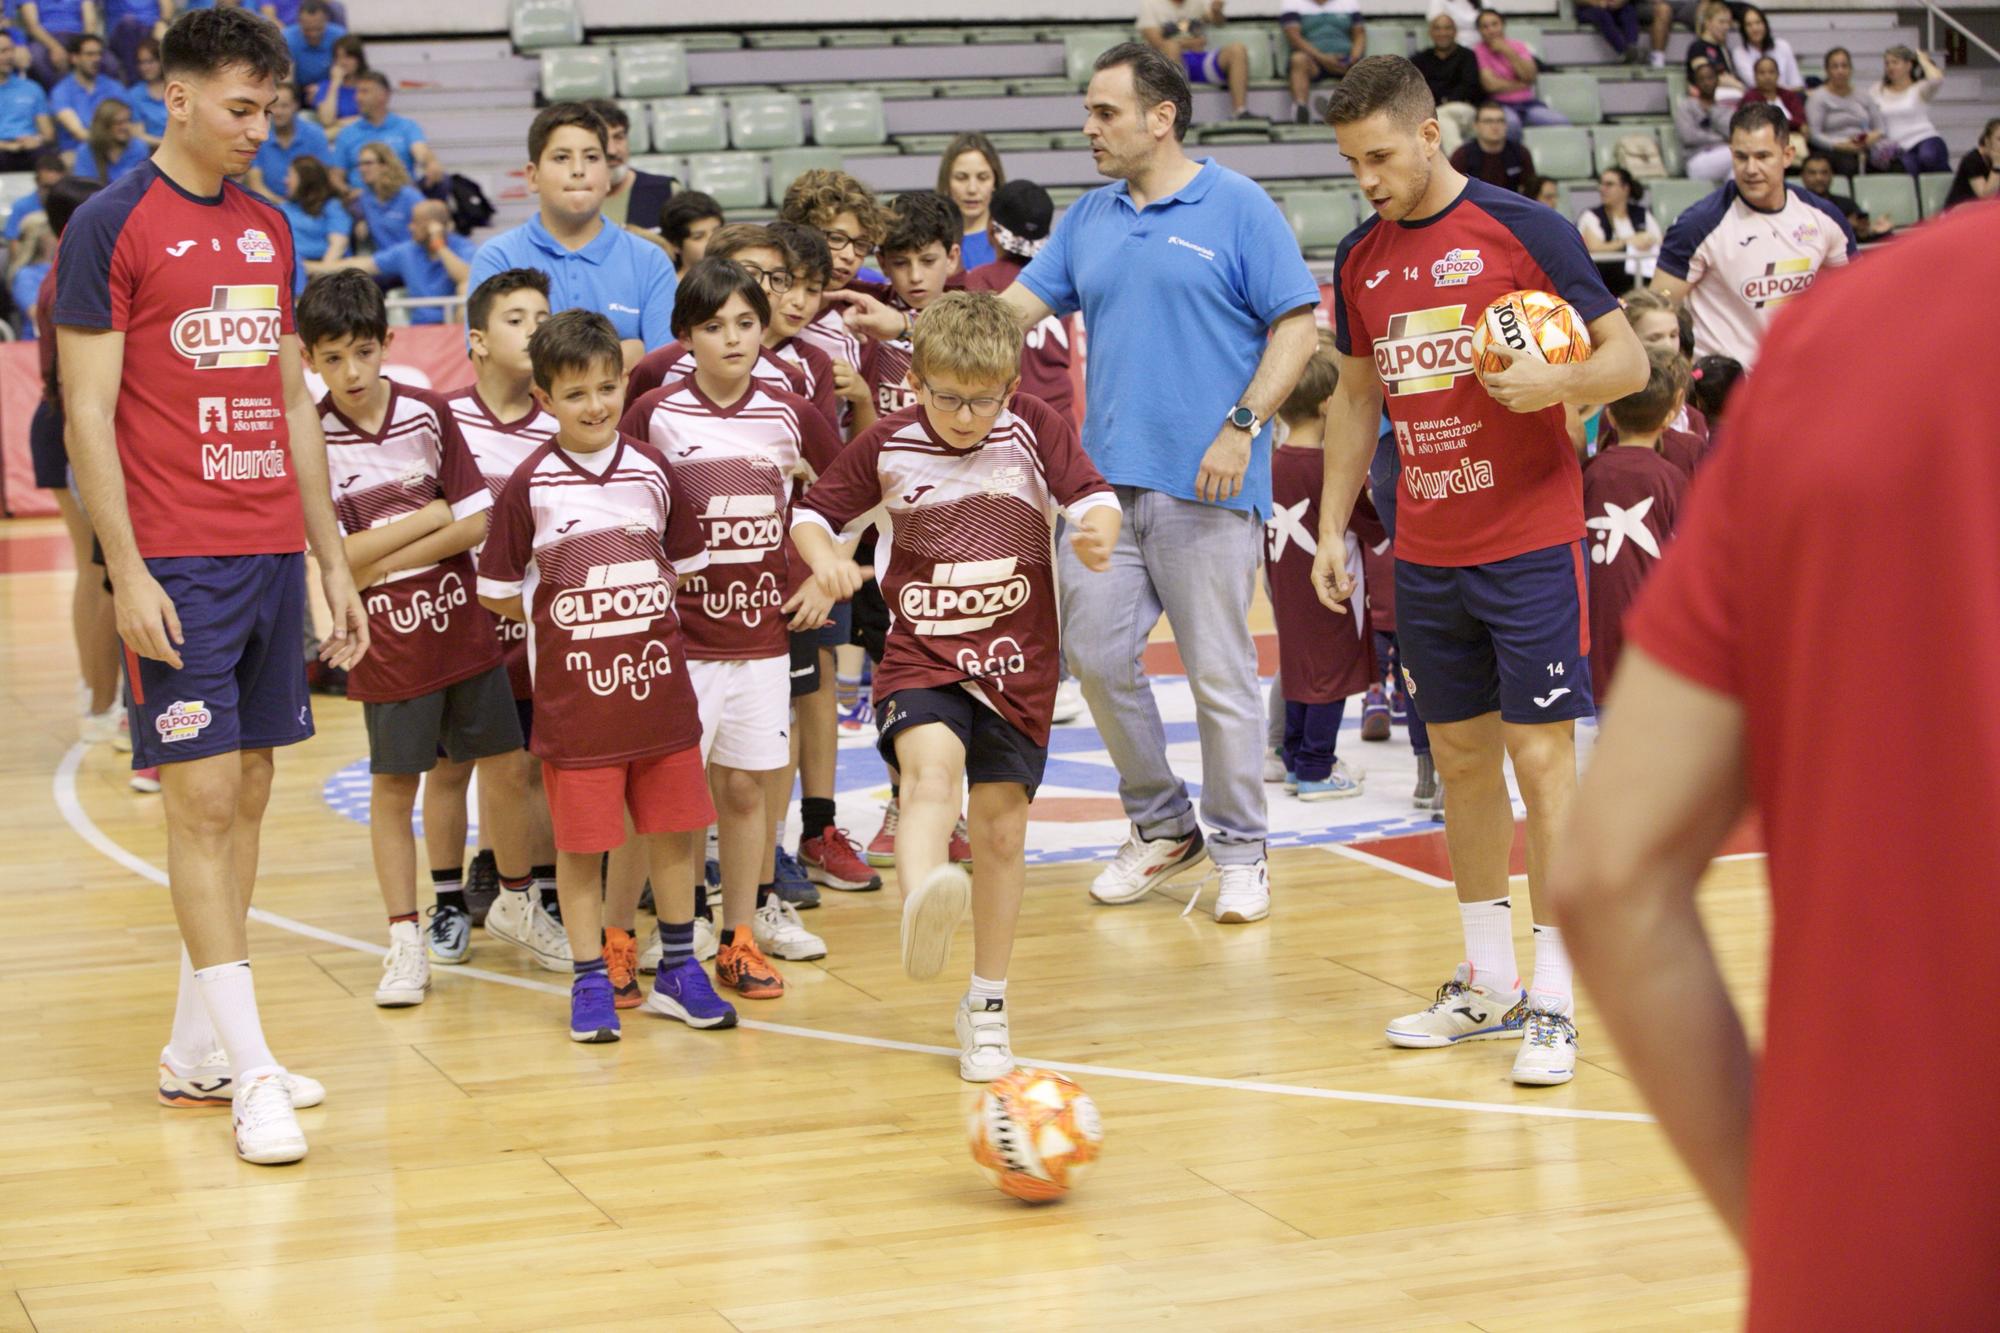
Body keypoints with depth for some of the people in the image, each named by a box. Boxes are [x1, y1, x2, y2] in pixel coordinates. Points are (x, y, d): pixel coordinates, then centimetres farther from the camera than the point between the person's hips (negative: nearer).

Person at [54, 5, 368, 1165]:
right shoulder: (113, 226, -5)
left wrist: (333, 558, 15)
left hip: (273, 555, 7)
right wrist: (127, 573, -14)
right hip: (177, 562, -7)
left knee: (249, 793, 8)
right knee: (203, 797, -6)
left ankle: (196, 1049, 18)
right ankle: (249, 1072, -3)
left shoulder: (269, 229, 13)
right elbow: (88, 412, -8)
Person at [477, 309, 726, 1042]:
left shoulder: (653, 472, 3)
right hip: (575, 693, -3)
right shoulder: (530, 487, -5)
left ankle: (678, 970, 23)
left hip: (659, 685, 3)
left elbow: (688, 564, 15)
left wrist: (646, 606, 5)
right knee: (581, 842, 3)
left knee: (675, 829, 9)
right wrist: (561, 615, -2)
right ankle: (591, 981, 15)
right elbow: (496, 591, 0)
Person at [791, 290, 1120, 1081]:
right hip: (921, 659, -1)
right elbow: (813, 510, 6)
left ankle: (986, 1005, 20)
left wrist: (1099, 529, -34)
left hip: (1016, 661, 1)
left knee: (1002, 829, 5)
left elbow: (1092, 494, -11)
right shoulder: (887, 445, -3)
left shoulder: (1033, 430, -4)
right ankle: (922, 907, -60)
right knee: (933, 765, -31)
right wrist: (825, 559, -15)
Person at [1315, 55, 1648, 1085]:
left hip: (1530, 544, -5)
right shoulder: (1361, 260, 9)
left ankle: (1554, 1001, -1)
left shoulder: (1523, 229, -8)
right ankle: (1487, 983, 21)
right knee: (1461, 757, 10)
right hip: (1424, 555, 5)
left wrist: (1560, 381, -25)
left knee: (1540, 754, -5)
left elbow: (1628, 358, -5)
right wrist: (1331, 525, 13)